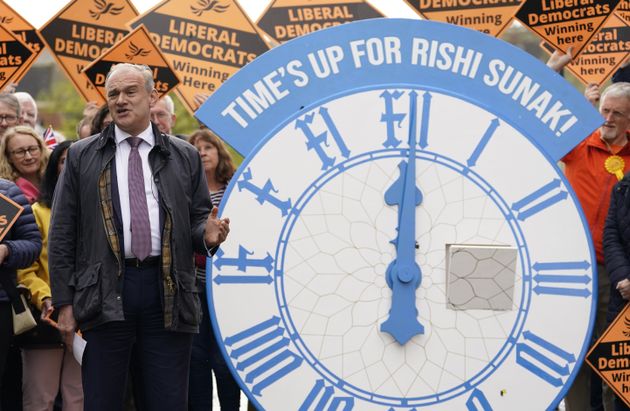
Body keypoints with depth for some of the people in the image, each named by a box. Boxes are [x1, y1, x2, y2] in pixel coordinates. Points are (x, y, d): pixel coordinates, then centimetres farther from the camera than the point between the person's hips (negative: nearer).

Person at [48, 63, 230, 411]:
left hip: (168, 291, 1)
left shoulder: (185, 156, 12)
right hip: (105, 291, 0)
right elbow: (62, 234, 7)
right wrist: (64, 302, 0)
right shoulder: (82, 156, 10)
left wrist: (208, 235, -9)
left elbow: (197, 218, 16)